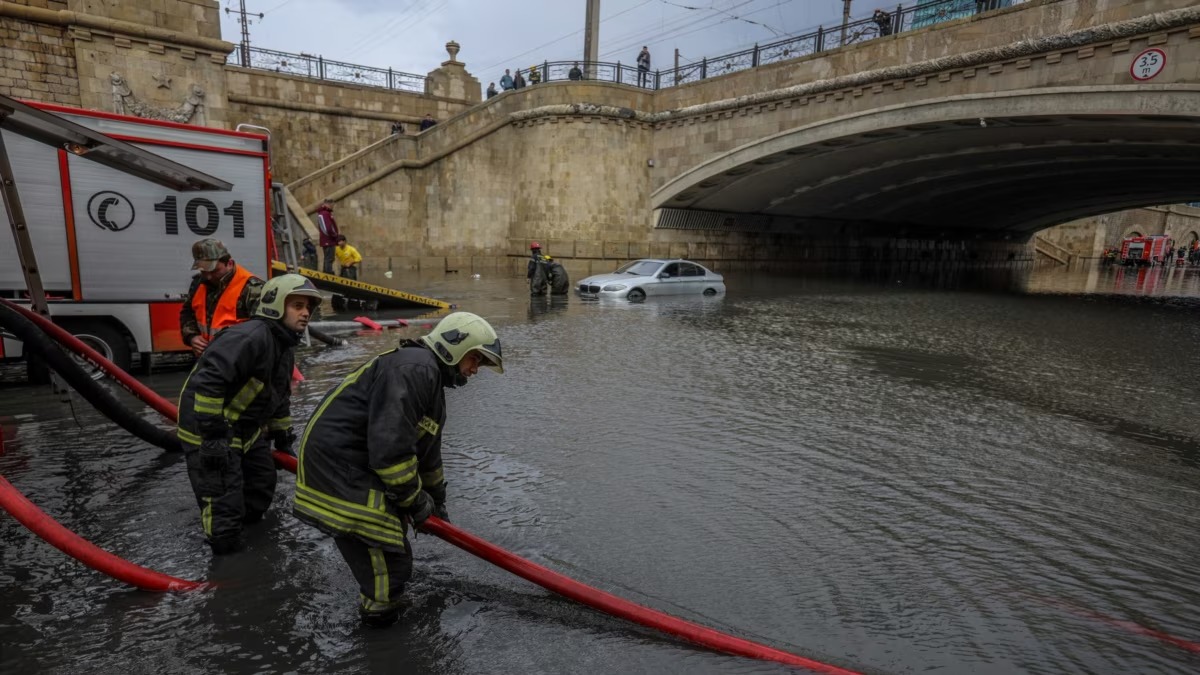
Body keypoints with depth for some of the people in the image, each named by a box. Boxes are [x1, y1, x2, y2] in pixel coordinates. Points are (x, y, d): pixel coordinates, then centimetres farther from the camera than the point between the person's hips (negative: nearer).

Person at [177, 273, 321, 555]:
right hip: (208, 432, -10)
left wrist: (282, 435, 22)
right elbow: (207, 381, -33)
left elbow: (279, 395, 20)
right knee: (225, 506, -6)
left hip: (246, 430, 10)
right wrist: (213, 434, -31)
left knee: (263, 482, 21)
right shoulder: (251, 336, -26)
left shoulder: (285, 348, 8)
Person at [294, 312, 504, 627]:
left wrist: (436, 502, 33)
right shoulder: (414, 367, -19)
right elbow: (390, 445, -26)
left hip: (357, 466, 11)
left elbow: (426, 451, 27)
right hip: (337, 466, -11)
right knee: (391, 562, -6)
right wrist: (415, 499, -11)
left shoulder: (431, 380, 16)